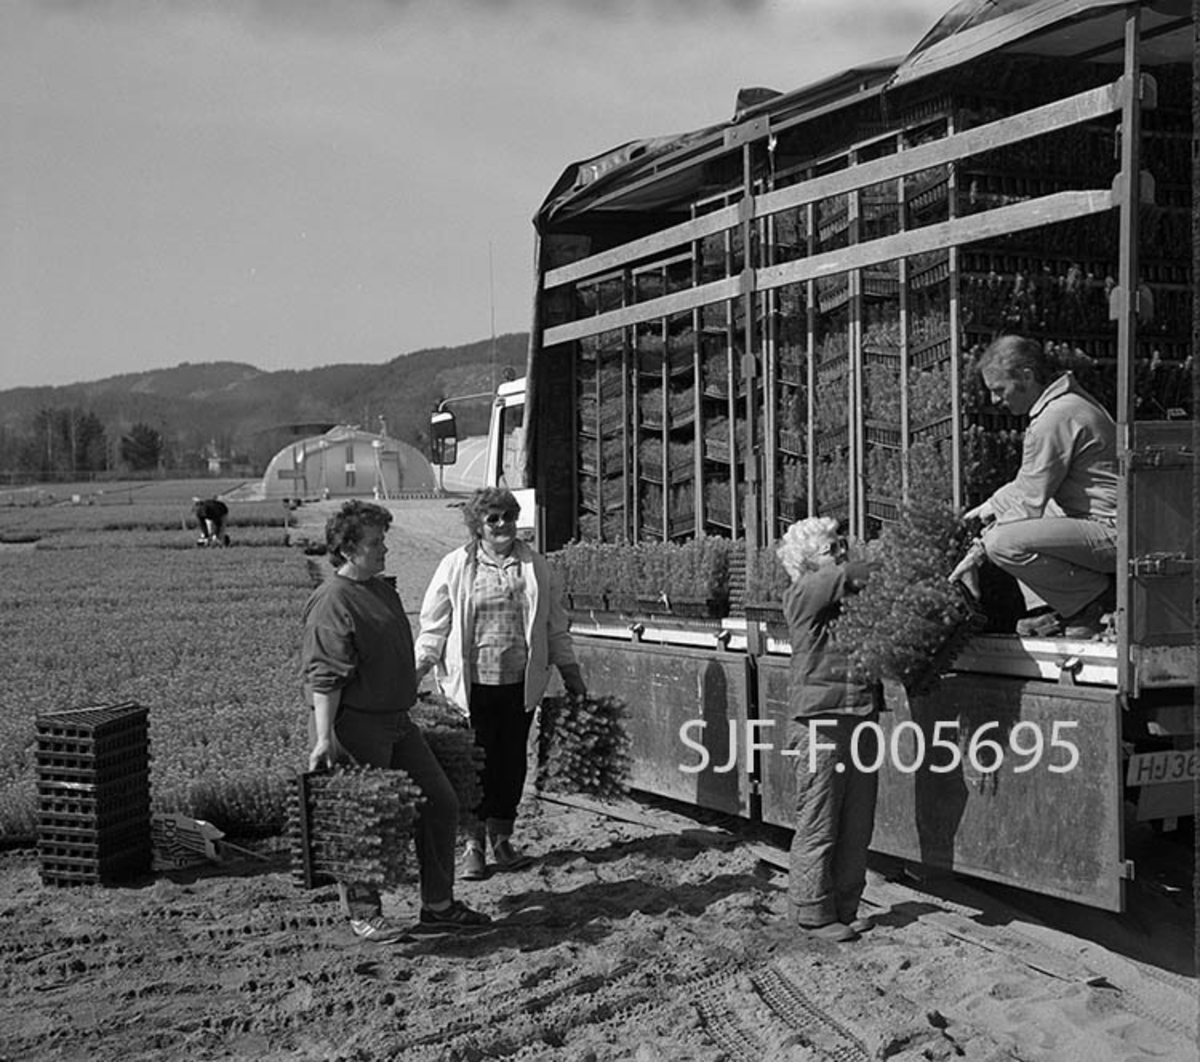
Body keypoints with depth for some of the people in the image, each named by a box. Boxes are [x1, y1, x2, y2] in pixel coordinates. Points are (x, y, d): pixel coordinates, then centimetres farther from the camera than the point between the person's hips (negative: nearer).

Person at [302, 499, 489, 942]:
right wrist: (324, 739, -27)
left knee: (440, 803, 11)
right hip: (354, 726, -10)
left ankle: (438, 904, 22)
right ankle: (362, 913, 18)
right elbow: (325, 677, -22)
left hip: (397, 722, 10)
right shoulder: (331, 603, -16)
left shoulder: (383, 588, 13)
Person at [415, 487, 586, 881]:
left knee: (512, 759, 7)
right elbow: (435, 625, 5)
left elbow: (554, 622, 14)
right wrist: (418, 667, -4)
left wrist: (568, 667, 15)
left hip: (520, 682, 2)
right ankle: (474, 844, 10)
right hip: (472, 682, -2)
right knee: (476, 761, -1)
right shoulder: (455, 566, 2)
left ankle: (502, 838, 20)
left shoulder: (534, 565, 8)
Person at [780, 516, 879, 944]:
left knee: (857, 826, 11)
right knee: (818, 825, 1)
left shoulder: (851, 596, 15)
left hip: (860, 719, 7)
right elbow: (852, 575, -17)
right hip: (819, 721, -7)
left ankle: (845, 908, 24)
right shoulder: (803, 594, -5)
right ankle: (814, 913, 12)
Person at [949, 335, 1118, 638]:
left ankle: (1096, 597, -7)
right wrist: (993, 505, 15)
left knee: (1002, 543, -26)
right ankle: (1045, 611, 10)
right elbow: (1030, 484, 25)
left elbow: (1031, 501, -16)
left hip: (1112, 532, -11)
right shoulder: (1066, 401, 15)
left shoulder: (1055, 419, -19)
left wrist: (977, 553, -6)